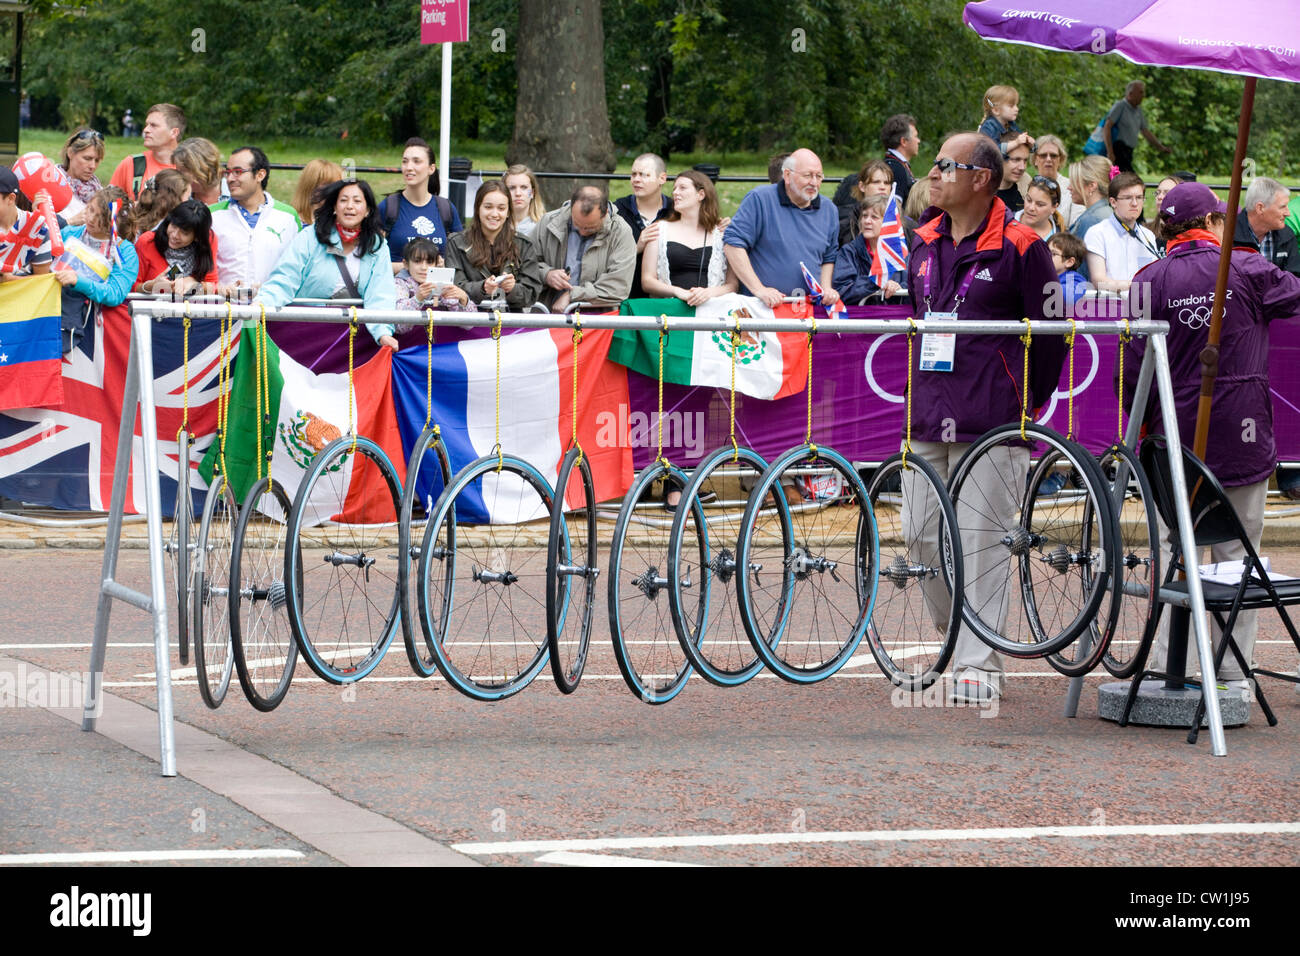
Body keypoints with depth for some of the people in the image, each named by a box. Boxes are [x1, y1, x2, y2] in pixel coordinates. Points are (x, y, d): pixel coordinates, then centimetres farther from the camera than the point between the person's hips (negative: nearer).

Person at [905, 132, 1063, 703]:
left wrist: (1026, 401, 1)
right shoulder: (925, 244, 13)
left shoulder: (1018, 247, -6)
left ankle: (978, 663, 1)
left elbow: (1051, 333, -2)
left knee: (981, 542, -5)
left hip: (991, 422, -6)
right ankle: (956, 634, 24)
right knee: (920, 535, 5)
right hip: (928, 420, 6)